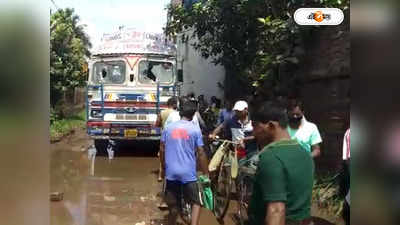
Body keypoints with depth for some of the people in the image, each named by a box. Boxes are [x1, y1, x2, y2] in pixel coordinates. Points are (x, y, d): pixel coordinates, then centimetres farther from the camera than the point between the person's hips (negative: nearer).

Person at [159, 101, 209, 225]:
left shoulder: (168, 127, 5)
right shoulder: (195, 130, -4)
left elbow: (162, 149, 8)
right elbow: (201, 153, -5)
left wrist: (164, 167, 21)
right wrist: (206, 173, 2)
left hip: (171, 172, 3)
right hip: (188, 173, -3)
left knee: (173, 205, 15)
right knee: (196, 203, 7)